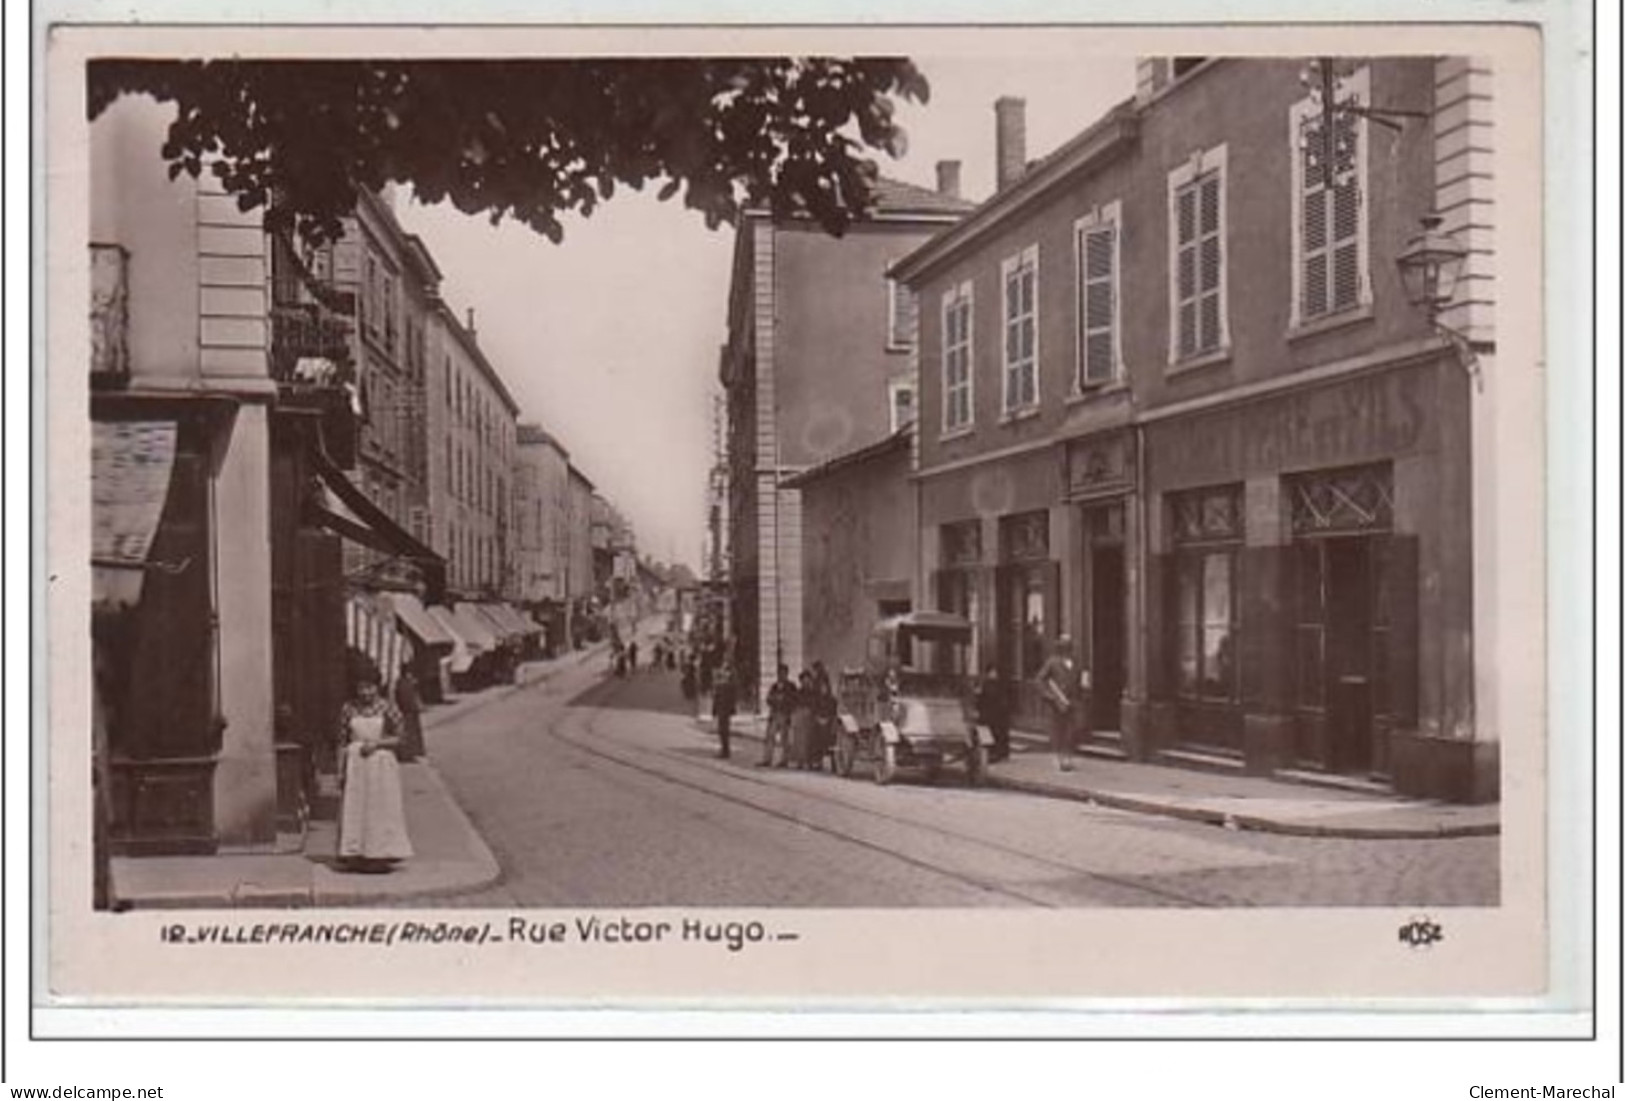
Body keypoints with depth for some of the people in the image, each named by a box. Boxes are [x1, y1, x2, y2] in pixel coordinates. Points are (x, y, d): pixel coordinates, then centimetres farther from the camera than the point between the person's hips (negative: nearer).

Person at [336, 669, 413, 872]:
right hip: (355, 765, 2)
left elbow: (399, 738, 0)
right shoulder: (348, 708, 3)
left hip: (381, 765, -2)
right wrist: (340, 770, 2)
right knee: (355, 810, 1)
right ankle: (357, 854, 6)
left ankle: (381, 856, 5)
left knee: (382, 809, -1)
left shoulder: (386, 707, -3)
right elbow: (342, 741, 6)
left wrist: (377, 743, -14)